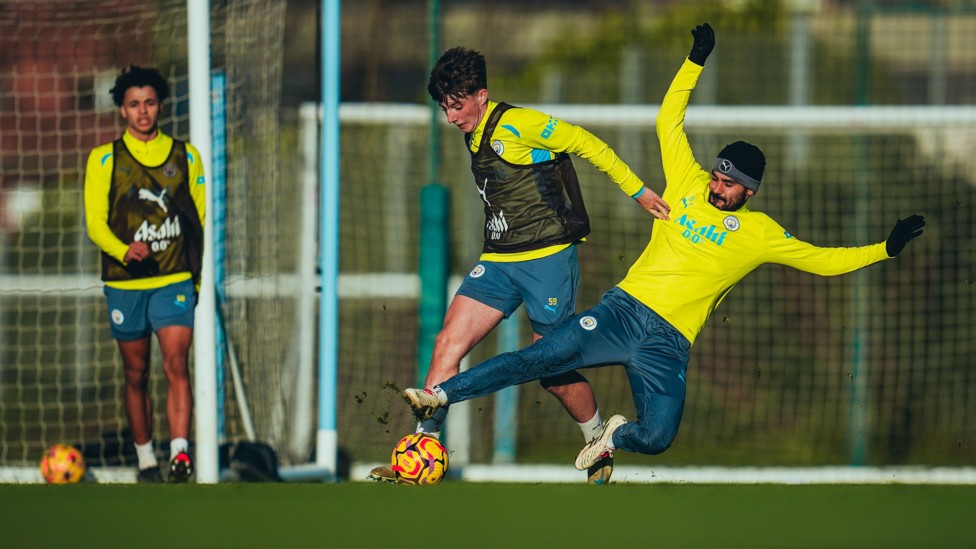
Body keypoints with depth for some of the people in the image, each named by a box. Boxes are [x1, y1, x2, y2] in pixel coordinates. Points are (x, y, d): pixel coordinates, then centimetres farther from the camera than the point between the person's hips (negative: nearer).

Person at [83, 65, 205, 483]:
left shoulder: (186, 156, 8)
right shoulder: (104, 160, 4)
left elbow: (200, 218, 15)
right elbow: (95, 221, -4)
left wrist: (197, 274, 13)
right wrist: (124, 251, -23)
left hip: (175, 281, 0)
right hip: (125, 284, 1)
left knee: (176, 366, -17)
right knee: (136, 375, 8)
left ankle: (180, 453, -25)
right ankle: (145, 460, 20)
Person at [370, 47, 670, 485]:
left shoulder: (517, 125, -13)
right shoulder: (475, 136, 12)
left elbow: (586, 144, -8)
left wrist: (638, 191, -6)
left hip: (547, 260, -7)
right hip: (498, 262, 7)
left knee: (553, 372, -1)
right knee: (448, 345, -8)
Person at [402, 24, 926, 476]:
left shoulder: (759, 233, 8)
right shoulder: (688, 185, 11)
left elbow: (824, 261, 10)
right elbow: (669, 119, 13)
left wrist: (886, 248, 1)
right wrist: (696, 61, 6)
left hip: (668, 344, -1)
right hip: (624, 309, 1)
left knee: (658, 438, -20)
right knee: (544, 356, -18)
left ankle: (617, 435, 15)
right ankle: (440, 395, -16)